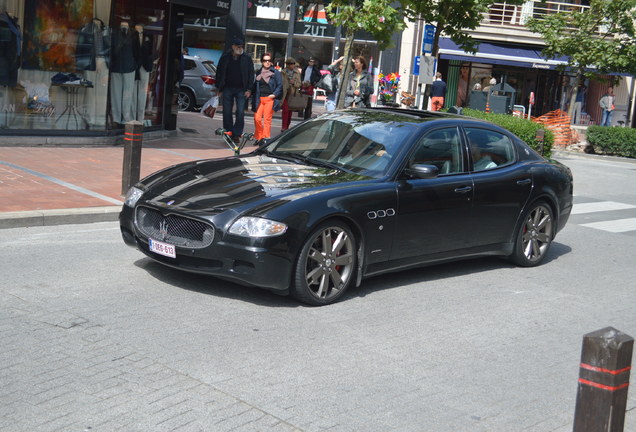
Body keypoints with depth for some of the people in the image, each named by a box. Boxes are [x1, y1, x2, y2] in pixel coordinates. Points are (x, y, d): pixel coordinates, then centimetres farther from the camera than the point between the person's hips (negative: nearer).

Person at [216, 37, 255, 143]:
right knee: (227, 112, 3)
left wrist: (249, 89, -4)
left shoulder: (247, 59, 4)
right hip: (227, 89, 2)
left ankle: (237, 133, 0)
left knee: (240, 112, -8)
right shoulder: (225, 58, 7)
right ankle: (228, 133, 12)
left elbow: (251, 74, 4)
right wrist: (220, 90, 6)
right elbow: (219, 74, 11)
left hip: (241, 90, -1)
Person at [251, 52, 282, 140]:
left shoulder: (275, 73, 1)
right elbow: (255, 86, 19)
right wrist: (251, 92, 6)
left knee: (267, 120, -4)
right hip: (259, 99, 4)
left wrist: (274, 94, -11)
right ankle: (259, 137, 12)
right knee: (257, 118, -3)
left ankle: (266, 138, 2)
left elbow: (280, 86, -1)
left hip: (270, 99, -4)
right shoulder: (259, 73, 14)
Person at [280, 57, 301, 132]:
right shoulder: (283, 72, 3)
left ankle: (287, 126, 18)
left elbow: (299, 84, 7)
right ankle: (284, 126, -15)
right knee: (285, 109, -15)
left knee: (290, 111, 7)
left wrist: (294, 83, -13)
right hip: (284, 94, -2)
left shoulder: (297, 73, 8)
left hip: (292, 94, 2)